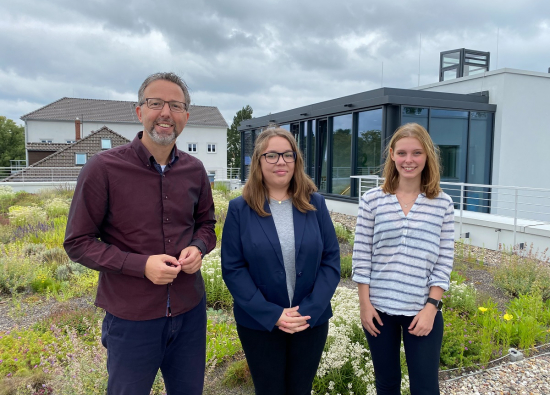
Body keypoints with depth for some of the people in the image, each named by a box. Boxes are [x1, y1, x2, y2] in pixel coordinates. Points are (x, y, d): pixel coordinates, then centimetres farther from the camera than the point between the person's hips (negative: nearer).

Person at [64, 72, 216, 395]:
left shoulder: (194, 170, -1)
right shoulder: (103, 168, -14)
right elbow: (78, 242, -9)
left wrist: (198, 248, -9)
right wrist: (141, 264, -21)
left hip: (190, 311, 4)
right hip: (132, 318, -4)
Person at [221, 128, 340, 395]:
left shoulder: (315, 204, -1)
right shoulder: (240, 209, -6)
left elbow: (331, 260, -3)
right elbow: (232, 269, -9)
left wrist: (309, 310, -13)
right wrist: (272, 314, -16)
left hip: (312, 321, 2)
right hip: (259, 325, -1)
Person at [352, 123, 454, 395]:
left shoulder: (442, 203, -2)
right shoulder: (372, 200, -4)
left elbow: (444, 261, -2)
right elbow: (361, 255, -3)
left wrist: (431, 306, -9)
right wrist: (364, 303, -5)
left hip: (422, 310, 0)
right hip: (379, 308, 1)